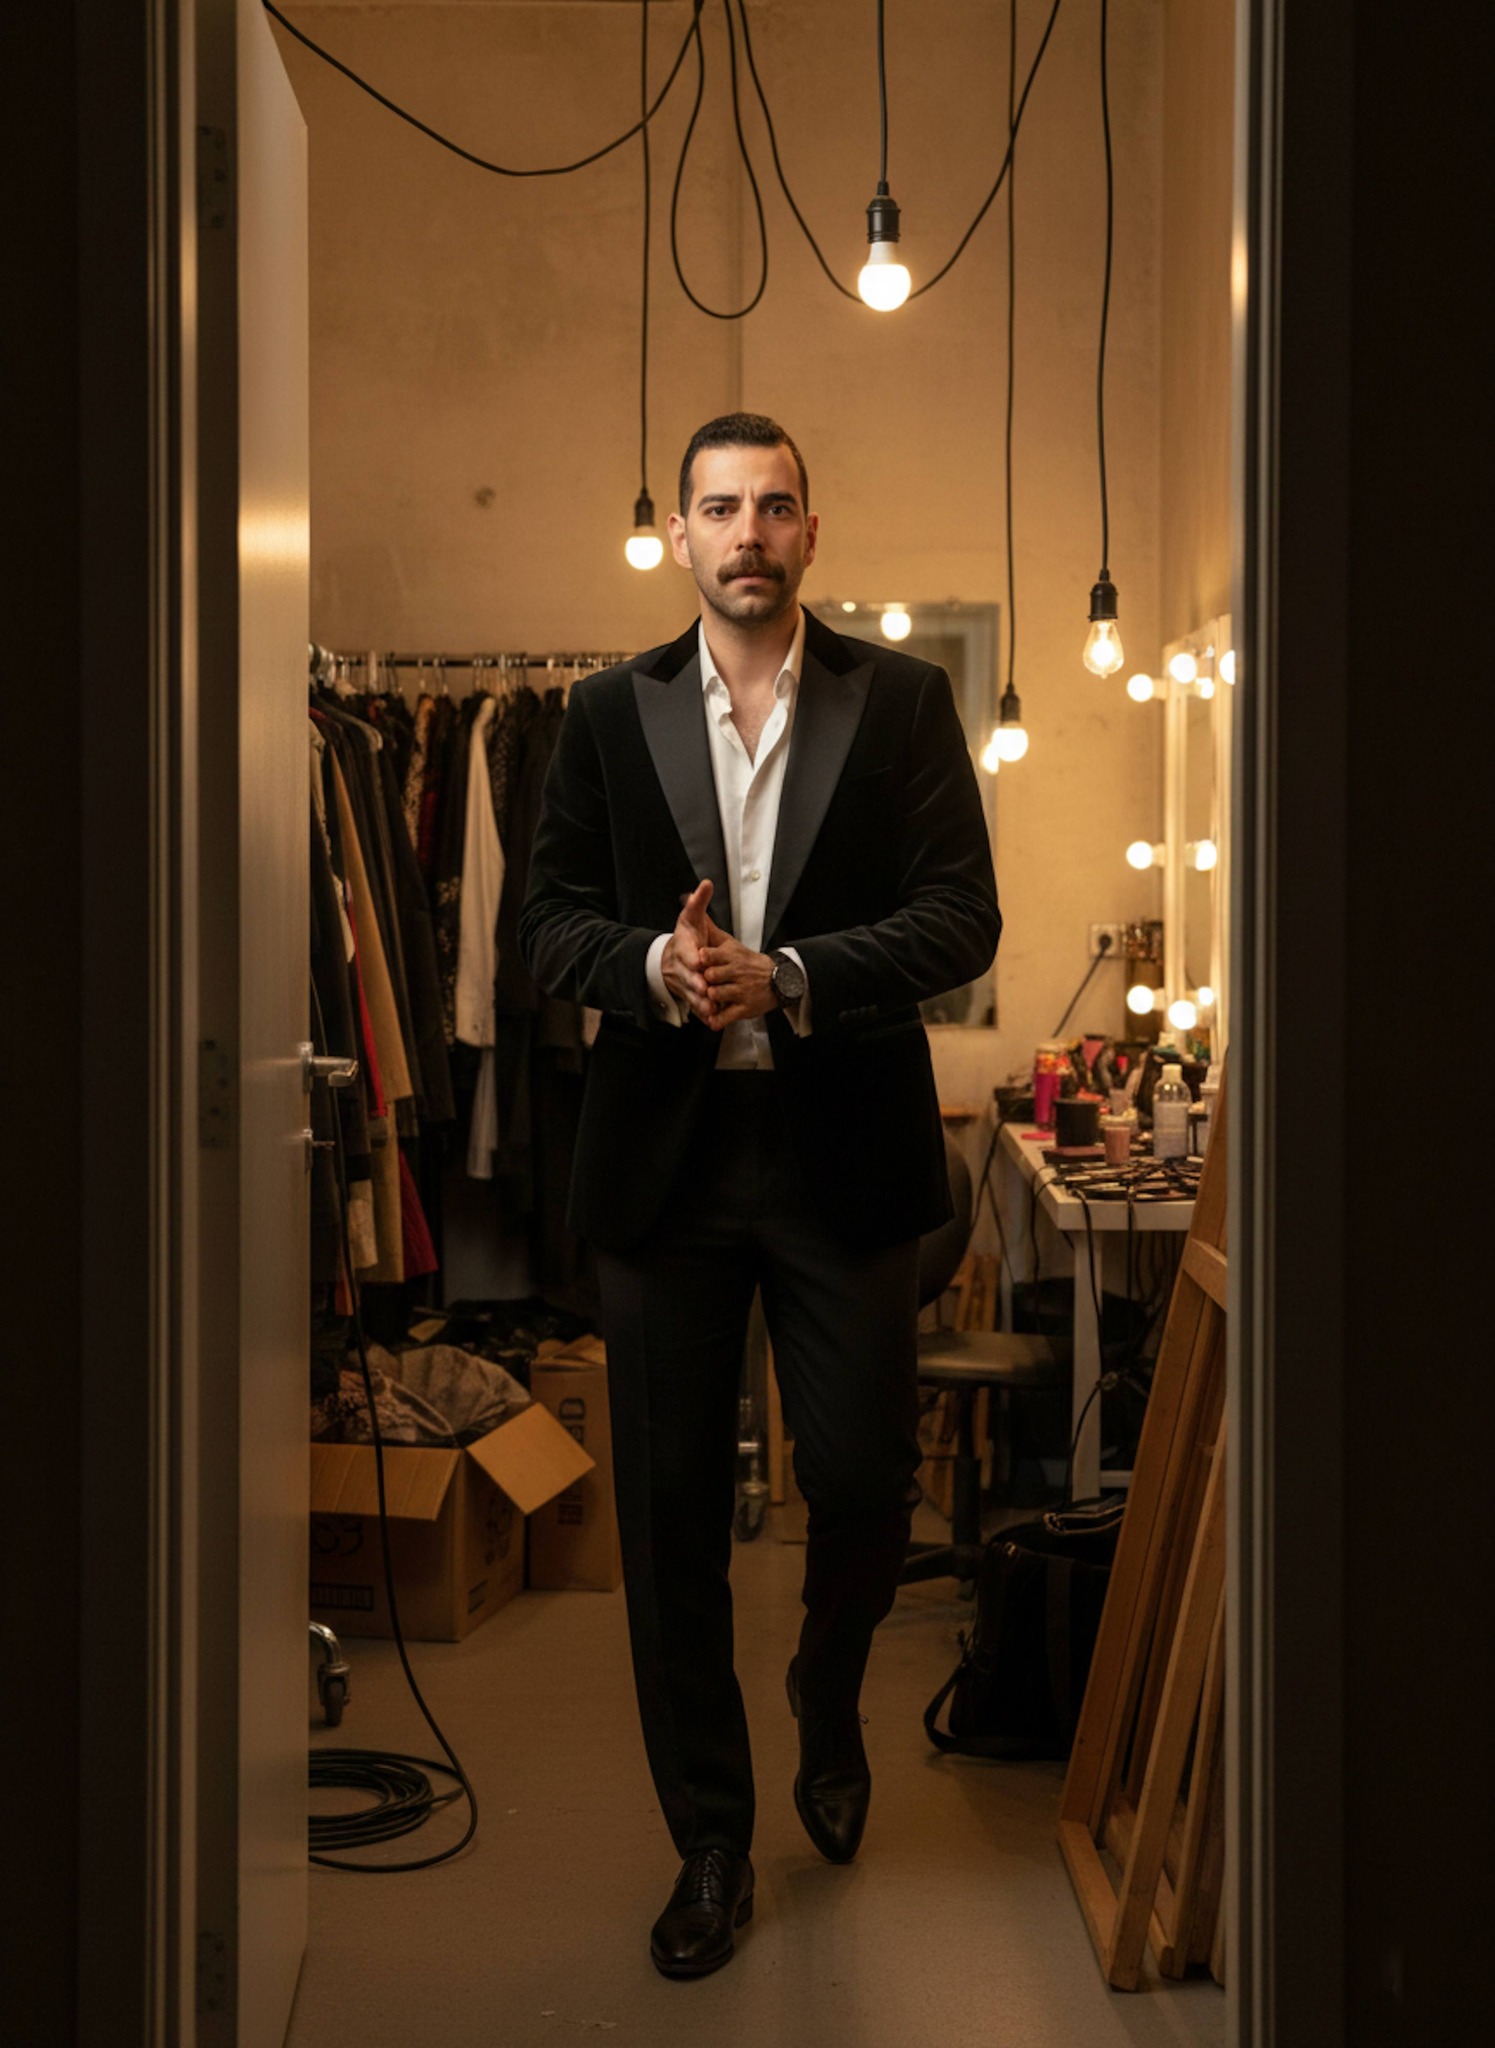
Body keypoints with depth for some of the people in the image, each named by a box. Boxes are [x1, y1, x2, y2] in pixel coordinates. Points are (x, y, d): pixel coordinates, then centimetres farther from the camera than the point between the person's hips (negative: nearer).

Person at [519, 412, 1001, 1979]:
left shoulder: (902, 700, 2)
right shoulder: (609, 713, 6)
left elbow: (964, 914, -6)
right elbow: (548, 923, 3)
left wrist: (784, 977, -18)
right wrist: (652, 965, -17)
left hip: (842, 1155, -1)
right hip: (662, 1157, 1)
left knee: (863, 1482, 4)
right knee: (672, 1511, 8)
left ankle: (827, 1703, 39)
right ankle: (710, 1839, 25)